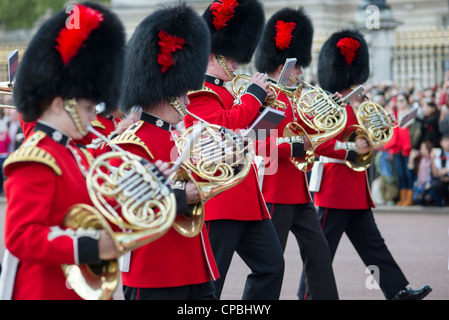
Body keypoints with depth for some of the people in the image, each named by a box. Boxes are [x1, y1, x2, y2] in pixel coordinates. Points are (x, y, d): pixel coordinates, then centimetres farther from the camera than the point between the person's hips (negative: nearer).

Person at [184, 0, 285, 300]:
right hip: (220, 198, -10)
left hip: (245, 197, 10)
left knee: (270, 264, 9)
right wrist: (254, 93, -13)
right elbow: (224, 126, -25)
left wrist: (262, 103, 10)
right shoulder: (199, 92, -10)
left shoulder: (222, 92, 20)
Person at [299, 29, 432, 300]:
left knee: (372, 244, 11)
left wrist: (366, 142, 10)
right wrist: (352, 148, -24)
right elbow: (317, 143, -25)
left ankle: (399, 290, 14)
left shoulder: (346, 107, 17)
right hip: (335, 193, -10)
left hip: (354, 193, 10)